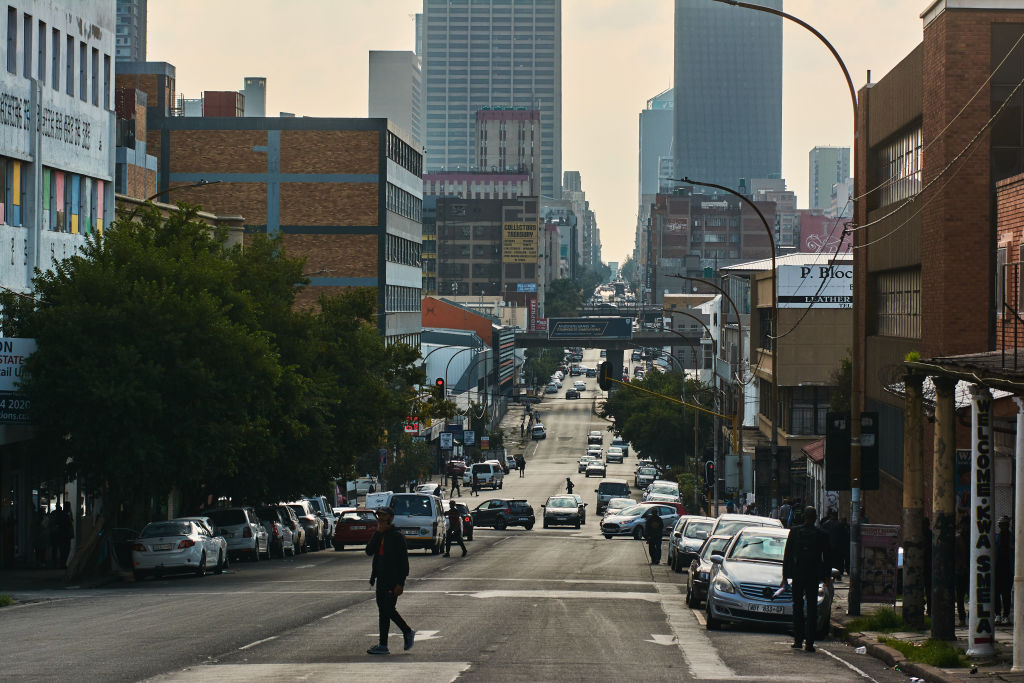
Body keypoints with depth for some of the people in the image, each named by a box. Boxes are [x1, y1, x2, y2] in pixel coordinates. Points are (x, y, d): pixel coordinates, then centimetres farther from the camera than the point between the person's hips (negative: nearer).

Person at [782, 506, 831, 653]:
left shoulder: (794, 531, -2)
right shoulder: (822, 535, -3)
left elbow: (787, 555, 0)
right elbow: (826, 557, 3)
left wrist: (785, 575, 6)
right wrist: (827, 575, 15)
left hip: (797, 574, 1)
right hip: (814, 575, 0)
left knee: (797, 607, 12)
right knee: (812, 609, 3)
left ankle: (798, 640, 10)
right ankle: (809, 642, -2)